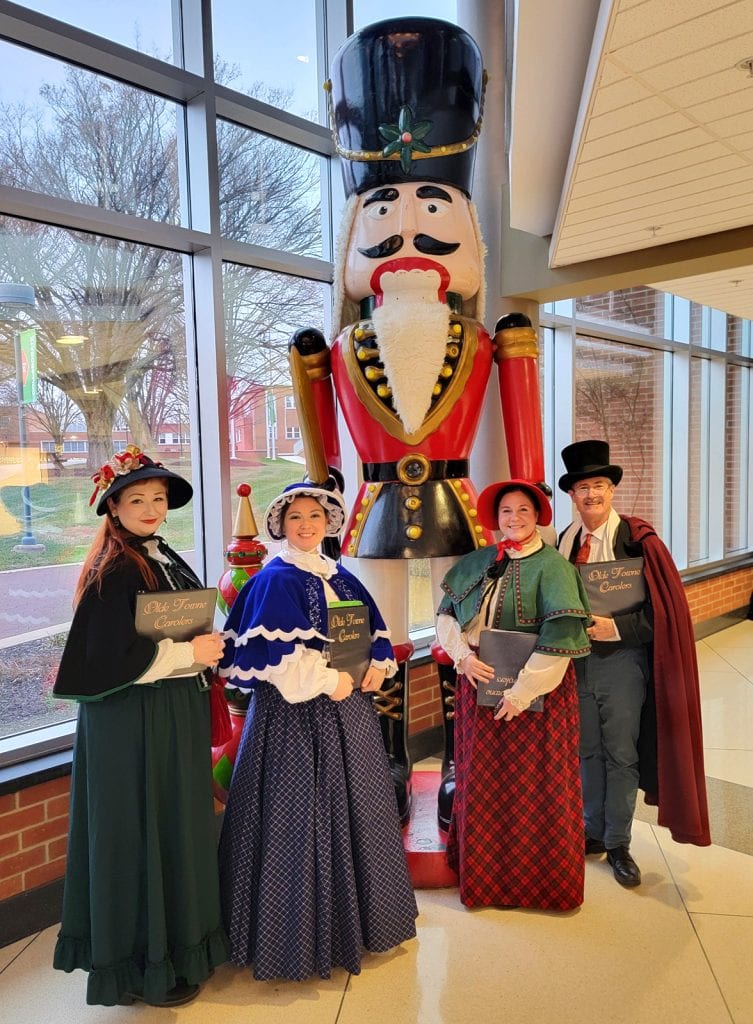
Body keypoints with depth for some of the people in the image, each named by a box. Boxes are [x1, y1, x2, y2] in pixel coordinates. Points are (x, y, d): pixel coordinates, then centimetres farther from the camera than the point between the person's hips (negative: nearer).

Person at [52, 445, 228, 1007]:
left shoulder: (168, 560, 8)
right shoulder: (112, 572, -17)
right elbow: (109, 659, -23)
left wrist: (207, 649, 1)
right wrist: (190, 653, -17)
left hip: (179, 712, 8)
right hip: (134, 721, -8)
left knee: (181, 825, 19)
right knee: (142, 834, 5)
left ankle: (184, 937, 38)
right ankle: (143, 965, 25)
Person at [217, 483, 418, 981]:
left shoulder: (343, 578, 11)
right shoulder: (274, 580, -10)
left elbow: (377, 634, 13)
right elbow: (272, 655, -20)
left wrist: (376, 667, -6)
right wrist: (328, 679, -19)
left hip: (349, 708, 7)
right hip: (296, 713, -7)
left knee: (356, 811, 16)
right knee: (300, 818, 2)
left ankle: (358, 914, 36)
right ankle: (302, 933, 20)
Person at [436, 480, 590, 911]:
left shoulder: (552, 565, -11)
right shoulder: (476, 563, 5)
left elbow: (560, 637, -18)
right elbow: (446, 613, 11)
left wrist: (523, 691, -18)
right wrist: (463, 654, -6)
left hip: (536, 694, -4)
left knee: (537, 788, 7)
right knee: (483, 785, 14)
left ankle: (544, 882, 29)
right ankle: (484, 874, 35)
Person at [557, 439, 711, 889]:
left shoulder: (637, 539, -11)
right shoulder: (564, 542, 2)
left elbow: (665, 606, -13)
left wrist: (617, 628, -19)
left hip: (621, 661, -4)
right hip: (574, 661, 4)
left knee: (621, 755, 9)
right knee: (587, 751, 16)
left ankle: (619, 844, 26)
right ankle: (593, 833, 33)